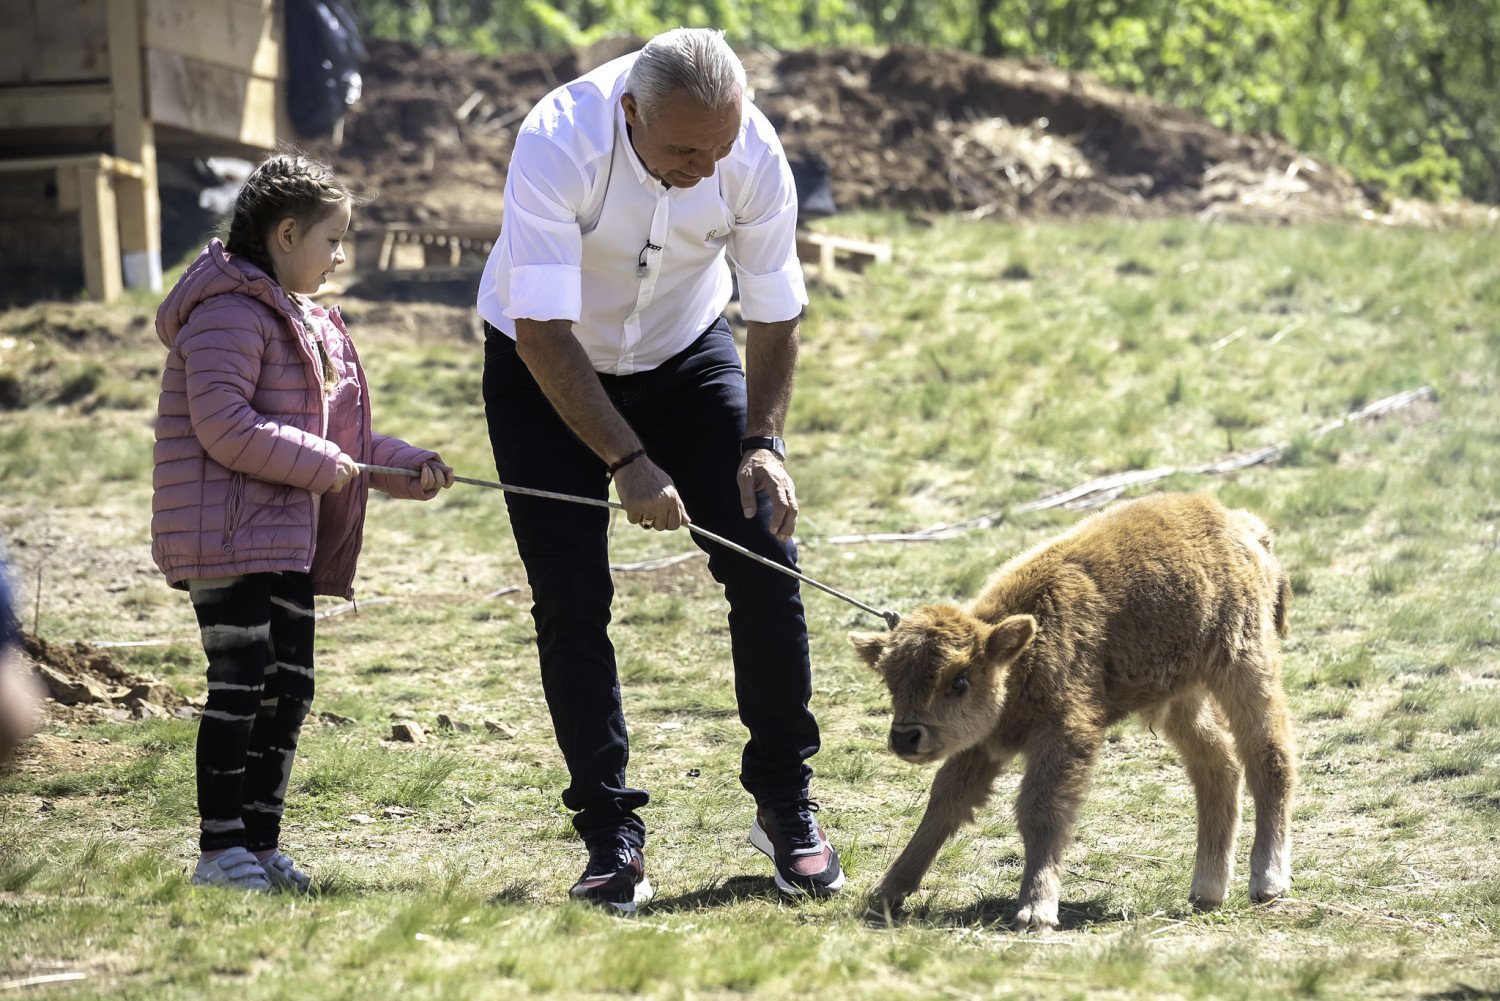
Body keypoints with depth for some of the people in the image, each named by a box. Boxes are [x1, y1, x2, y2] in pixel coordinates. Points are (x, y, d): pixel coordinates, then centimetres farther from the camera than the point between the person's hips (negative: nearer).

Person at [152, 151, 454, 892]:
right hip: (224, 536, -10)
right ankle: (220, 849, -3)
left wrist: (410, 468, 10)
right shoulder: (231, 314, -13)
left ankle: (261, 843, 18)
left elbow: (337, 437, 24)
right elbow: (223, 425, -23)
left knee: (290, 687, 10)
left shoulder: (307, 323, 20)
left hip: (286, 539, 10)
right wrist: (319, 465, -18)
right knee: (240, 685, -9)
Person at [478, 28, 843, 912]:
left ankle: (786, 806, 6)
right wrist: (628, 461, -36)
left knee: (765, 564, -8)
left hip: (687, 354, 3)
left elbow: (775, 316, -10)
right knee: (571, 599, -8)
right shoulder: (559, 144, -34)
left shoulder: (755, 156, -24)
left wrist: (763, 442, -22)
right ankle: (612, 837, -1)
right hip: (545, 368, -2)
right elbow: (543, 332, -32)